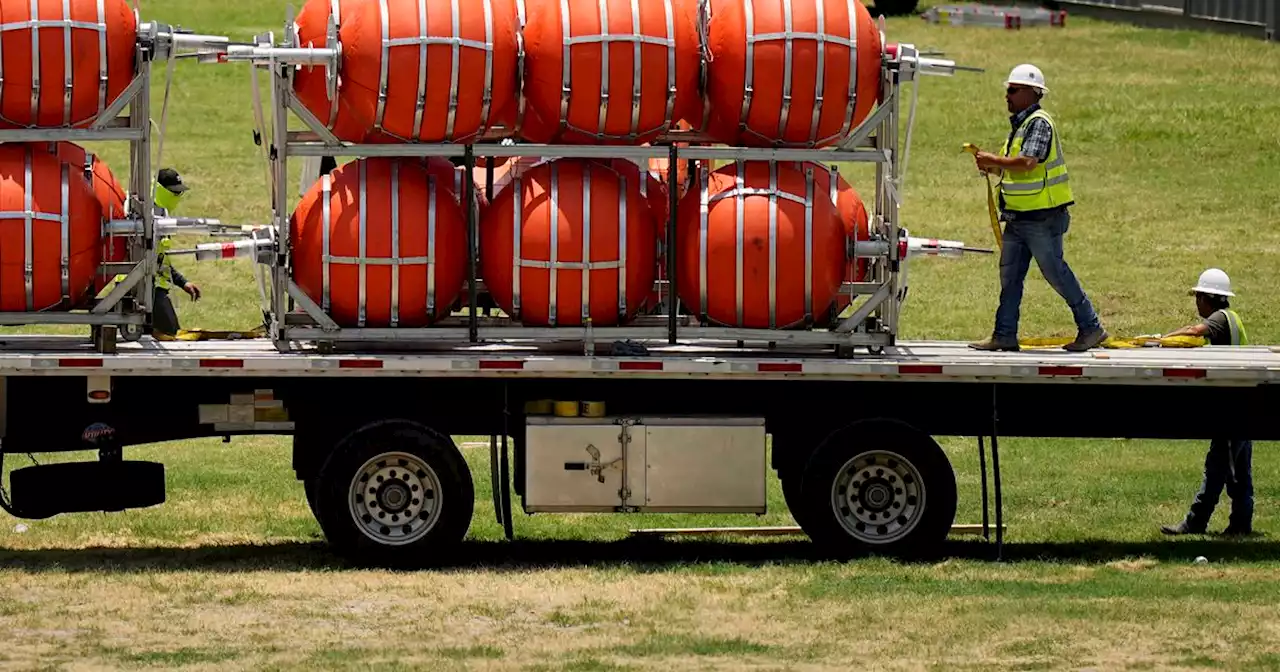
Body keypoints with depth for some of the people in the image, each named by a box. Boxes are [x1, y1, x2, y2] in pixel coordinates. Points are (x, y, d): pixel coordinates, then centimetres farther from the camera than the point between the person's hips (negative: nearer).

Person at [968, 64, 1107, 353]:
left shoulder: (1039, 123, -15)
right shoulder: (1020, 124, 16)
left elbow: (1028, 163, -27)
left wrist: (993, 160, -17)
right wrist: (993, 167, 5)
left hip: (1042, 217, -10)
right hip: (1018, 217, 10)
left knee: (1056, 273, -3)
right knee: (1009, 275, 8)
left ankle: (1091, 328, 6)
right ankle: (1004, 335, 11)